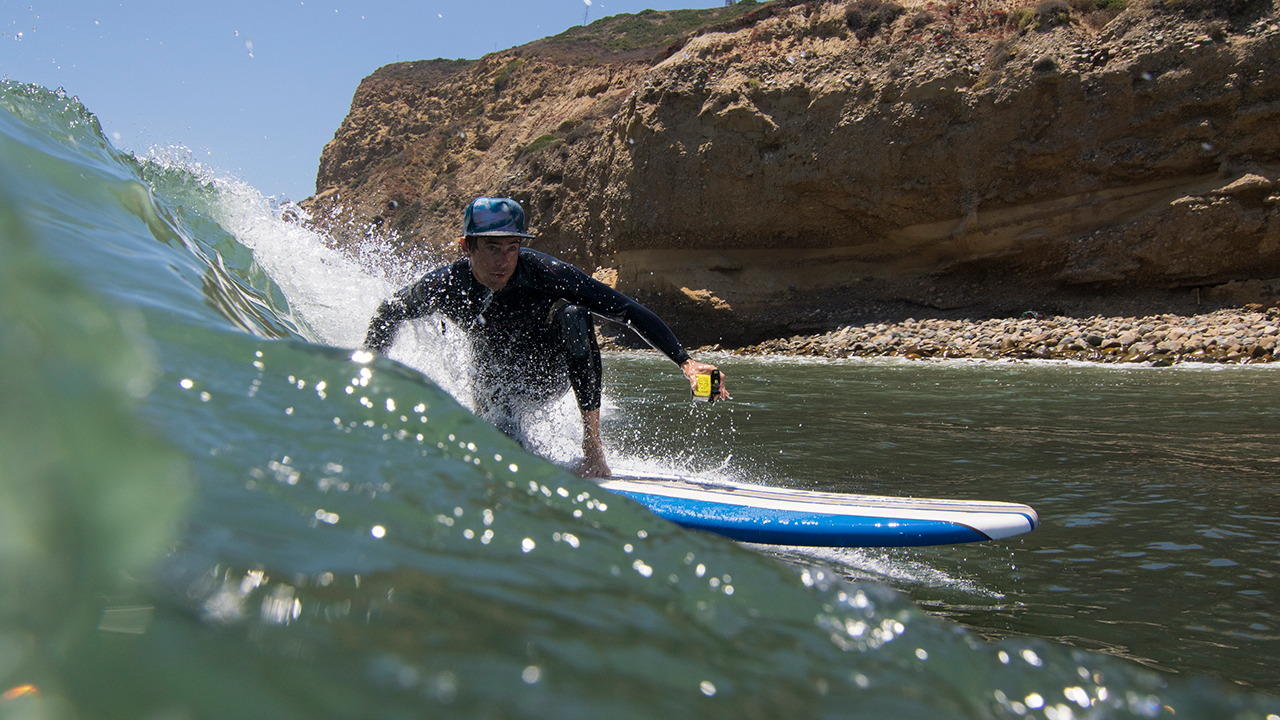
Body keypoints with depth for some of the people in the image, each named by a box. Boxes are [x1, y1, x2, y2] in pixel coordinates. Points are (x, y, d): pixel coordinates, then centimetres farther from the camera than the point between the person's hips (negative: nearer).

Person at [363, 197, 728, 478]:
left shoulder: (544, 273, -31)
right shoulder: (445, 287, -24)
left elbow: (629, 311, -31)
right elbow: (389, 314, -1)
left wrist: (685, 362, -40)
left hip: (553, 373, -2)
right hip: (495, 386, 2)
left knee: (572, 314, -33)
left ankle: (592, 443, -27)